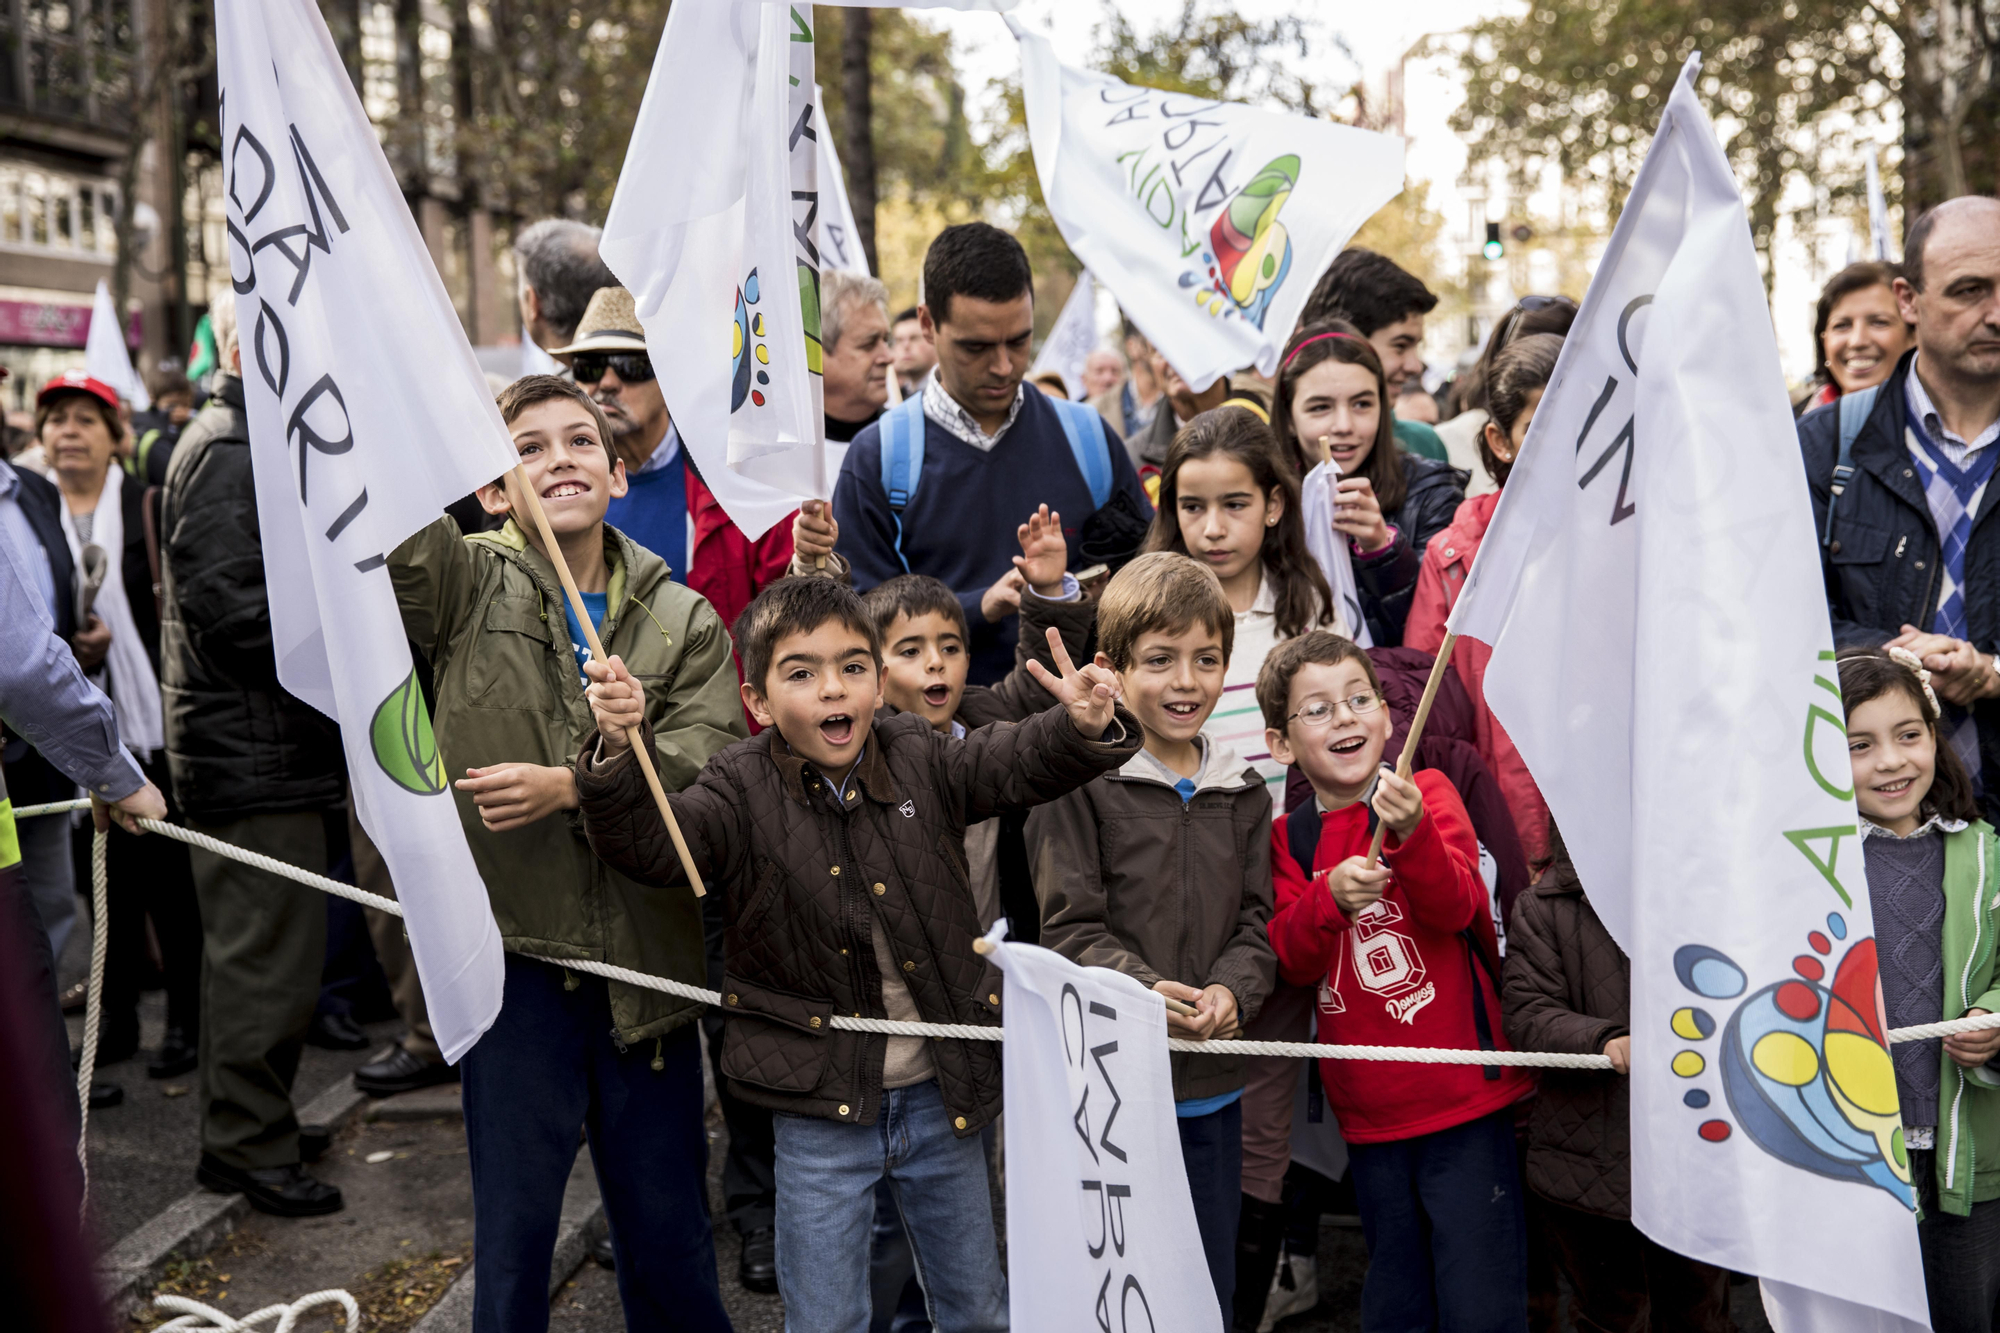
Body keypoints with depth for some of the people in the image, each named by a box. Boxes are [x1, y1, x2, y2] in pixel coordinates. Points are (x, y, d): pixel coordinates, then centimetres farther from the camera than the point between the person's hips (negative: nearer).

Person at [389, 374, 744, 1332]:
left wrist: (571, 786, -21)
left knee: (669, 1236, 14)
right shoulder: (466, 585, 2)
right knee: (511, 1235, 9)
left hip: (646, 965, 2)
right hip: (517, 961, -1)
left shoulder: (687, 622, 5)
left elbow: (703, 765, -9)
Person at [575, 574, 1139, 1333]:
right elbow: (646, 845, -21)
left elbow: (1024, 763, -6)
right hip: (821, 1106, -2)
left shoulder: (919, 760, -2)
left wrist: (1083, 728, -28)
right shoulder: (742, 792, -10)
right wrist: (618, 751, -39)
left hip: (941, 1094, 3)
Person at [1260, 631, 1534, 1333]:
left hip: (1464, 1097, -4)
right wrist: (1329, 895, -23)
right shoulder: (1291, 836, 5)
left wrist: (1411, 832, -38)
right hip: (1369, 1112, 4)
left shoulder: (1427, 792, -5)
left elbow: (1456, 909, -20)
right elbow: (1290, 961, -4)